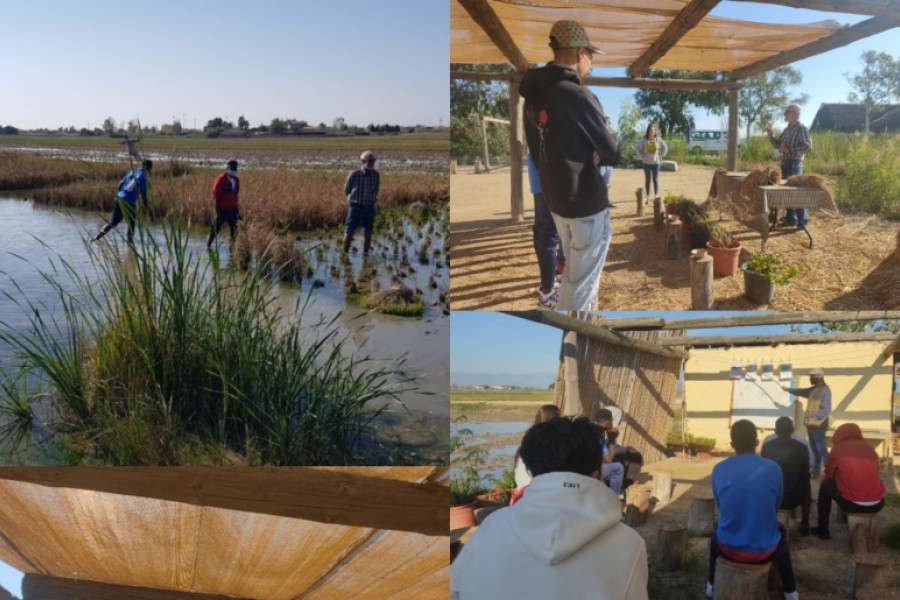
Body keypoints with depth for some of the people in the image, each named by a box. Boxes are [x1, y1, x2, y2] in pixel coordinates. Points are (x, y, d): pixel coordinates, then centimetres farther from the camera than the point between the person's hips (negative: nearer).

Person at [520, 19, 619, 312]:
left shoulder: (535, 94, 2)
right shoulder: (579, 97, -23)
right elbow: (611, 153, -14)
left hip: (554, 198, 8)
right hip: (586, 202, -8)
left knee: (575, 269, 24)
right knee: (581, 279, 4)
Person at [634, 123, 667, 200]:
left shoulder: (658, 140, -4)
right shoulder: (644, 140, -6)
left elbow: (665, 148, 7)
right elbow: (637, 148, 4)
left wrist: (660, 156, 0)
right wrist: (642, 156, -1)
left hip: (656, 162, -1)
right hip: (646, 163, 1)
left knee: (655, 179, 3)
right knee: (647, 179, 8)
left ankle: (656, 195, 9)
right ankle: (647, 195, 15)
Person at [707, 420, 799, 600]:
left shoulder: (719, 470, -8)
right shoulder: (774, 469, -8)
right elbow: (776, 508, 7)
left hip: (728, 548, 0)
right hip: (764, 550, 0)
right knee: (781, 533, 35)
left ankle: (712, 585, 46)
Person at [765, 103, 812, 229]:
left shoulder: (801, 128, -11)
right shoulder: (787, 129, 15)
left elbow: (808, 146, -19)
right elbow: (778, 144, 21)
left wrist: (789, 150, -22)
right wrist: (770, 135, 6)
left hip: (794, 165, -9)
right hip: (785, 164, 9)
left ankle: (802, 223, -6)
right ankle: (790, 219, 23)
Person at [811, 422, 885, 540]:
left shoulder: (838, 448, 2)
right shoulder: (869, 448, 13)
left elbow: (829, 475, 13)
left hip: (851, 503, -4)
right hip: (877, 504, 4)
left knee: (826, 484, 23)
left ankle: (822, 529, 27)